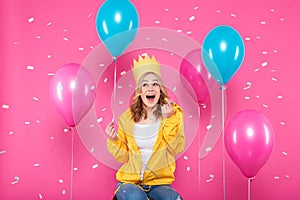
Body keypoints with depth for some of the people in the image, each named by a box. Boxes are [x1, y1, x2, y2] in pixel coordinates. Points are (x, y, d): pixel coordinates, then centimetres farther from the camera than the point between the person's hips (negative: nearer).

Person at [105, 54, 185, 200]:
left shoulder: (173, 112, 0)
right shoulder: (126, 118, 1)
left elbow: (177, 149, -10)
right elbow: (123, 157, 7)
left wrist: (170, 119, -19)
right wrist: (113, 141, -11)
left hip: (159, 183, 0)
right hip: (129, 181, 0)